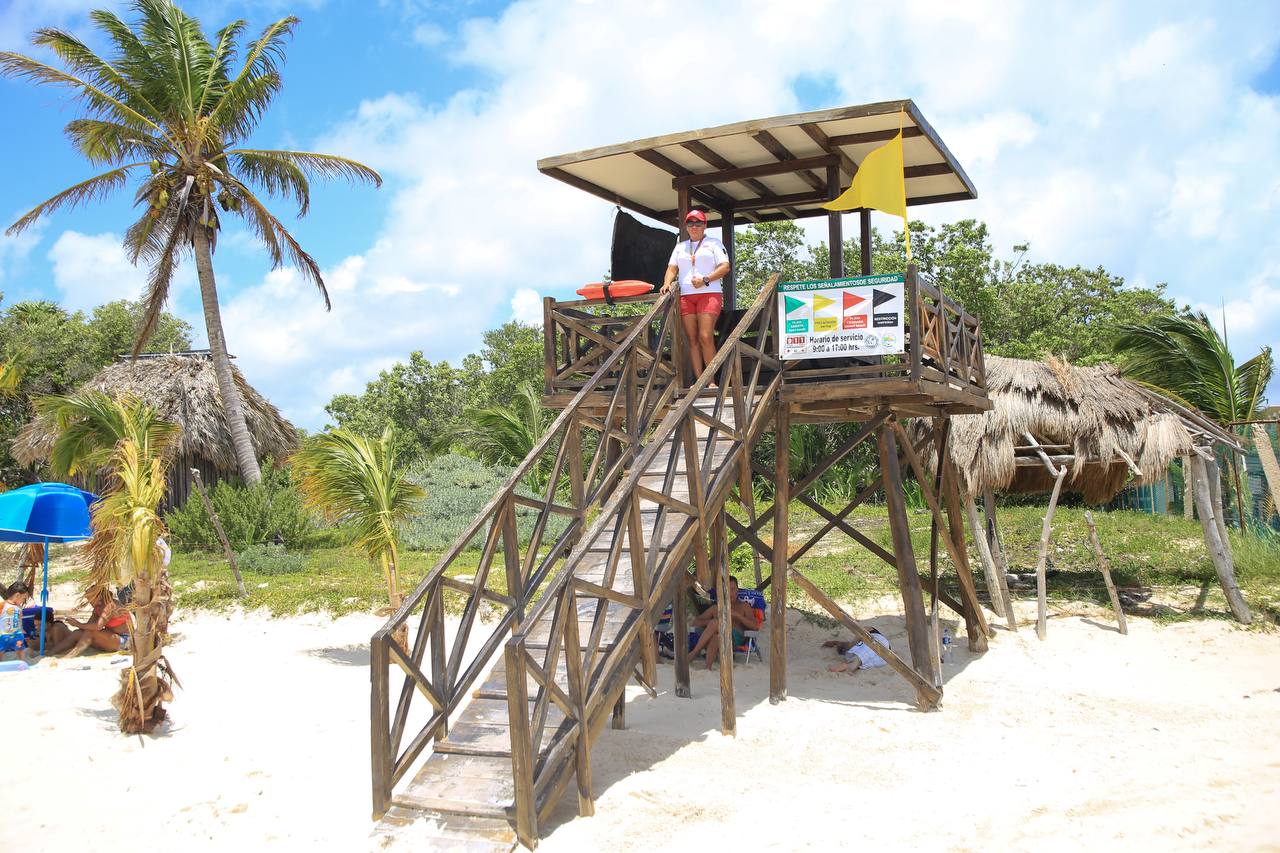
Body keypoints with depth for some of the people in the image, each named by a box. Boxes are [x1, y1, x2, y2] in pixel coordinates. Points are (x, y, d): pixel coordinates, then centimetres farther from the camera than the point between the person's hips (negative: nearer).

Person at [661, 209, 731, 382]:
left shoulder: (714, 243, 11)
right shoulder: (680, 246, 24)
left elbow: (725, 267, 0)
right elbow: (672, 268, 17)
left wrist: (705, 280, -12)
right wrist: (667, 283, -4)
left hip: (709, 293, -4)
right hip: (685, 295, 4)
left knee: (705, 337, -17)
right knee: (692, 339, -2)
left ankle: (711, 381, -13)